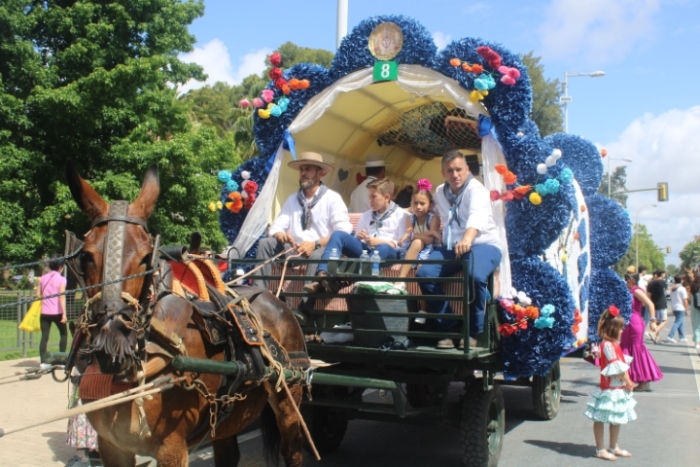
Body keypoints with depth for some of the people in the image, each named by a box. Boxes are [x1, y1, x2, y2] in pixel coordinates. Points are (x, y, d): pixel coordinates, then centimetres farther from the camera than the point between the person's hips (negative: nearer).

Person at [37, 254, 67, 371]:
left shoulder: (43, 278, 7)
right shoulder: (61, 279, -7)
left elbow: (38, 295, 9)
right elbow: (62, 297, -15)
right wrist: (64, 314, -16)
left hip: (45, 312, 4)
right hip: (57, 312, -4)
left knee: (44, 337, 3)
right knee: (64, 333, 14)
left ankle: (43, 362, -2)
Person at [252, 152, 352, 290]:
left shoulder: (332, 198, -1)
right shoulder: (292, 200, 16)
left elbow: (343, 232, -12)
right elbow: (276, 227, 12)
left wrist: (315, 244, -23)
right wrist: (281, 235, -14)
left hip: (321, 250, -5)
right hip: (295, 249, 5)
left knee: (317, 255, -38)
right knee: (265, 243, -14)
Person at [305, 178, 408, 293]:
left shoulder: (401, 215, 9)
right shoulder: (366, 216, 26)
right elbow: (356, 241, 25)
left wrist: (378, 241, -13)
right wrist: (357, 238, 0)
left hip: (388, 252, -5)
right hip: (364, 250, 5)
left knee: (384, 248, -40)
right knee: (338, 235, -17)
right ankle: (323, 276, -40)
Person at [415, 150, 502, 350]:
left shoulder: (476, 189, -15)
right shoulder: (440, 192, 9)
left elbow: (477, 215, -37)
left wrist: (467, 239, -57)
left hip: (483, 244, -6)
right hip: (451, 246, 6)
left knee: (476, 276, -38)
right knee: (424, 274, -20)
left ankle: (473, 331, -14)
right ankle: (447, 328, -7)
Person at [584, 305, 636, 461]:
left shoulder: (614, 344, 13)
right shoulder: (608, 345, -18)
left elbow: (623, 363, 12)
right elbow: (617, 367, -19)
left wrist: (627, 382, 3)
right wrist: (628, 382, -11)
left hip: (618, 388, 10)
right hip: (609, 389, -10)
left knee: (616, 419, 18)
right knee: (601, 419, 0)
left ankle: (613, 447, 30)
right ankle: (600, 449, 6)